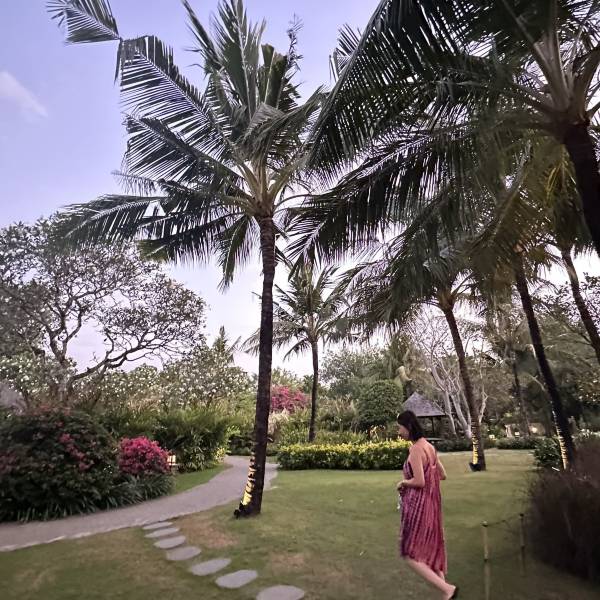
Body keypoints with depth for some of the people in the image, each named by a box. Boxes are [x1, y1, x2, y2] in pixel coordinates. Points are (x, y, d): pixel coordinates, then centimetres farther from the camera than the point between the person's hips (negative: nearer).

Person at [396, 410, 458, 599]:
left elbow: (419, 481, -23)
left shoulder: (416, 449, -21)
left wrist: (403, 482, -6)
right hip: (431, 503, 9)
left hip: (419, 506, -9)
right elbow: (442, 475, 13)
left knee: (410, 555, 6)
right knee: (430, 550, 20)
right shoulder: (429, 446, 5)